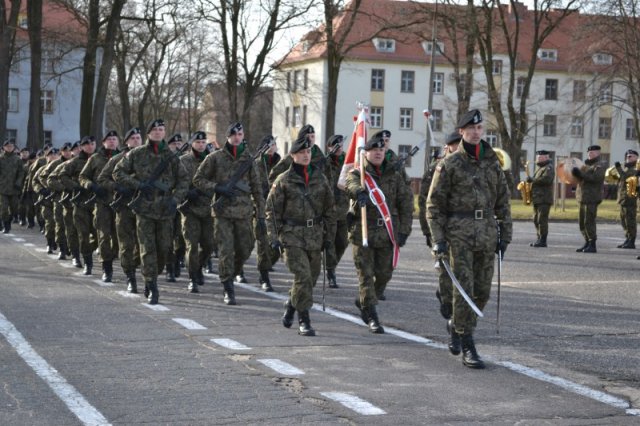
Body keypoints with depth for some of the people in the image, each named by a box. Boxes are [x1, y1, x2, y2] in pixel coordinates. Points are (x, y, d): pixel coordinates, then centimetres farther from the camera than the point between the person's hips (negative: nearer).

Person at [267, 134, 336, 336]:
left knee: (311, 277, 11)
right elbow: (272, 210, -1)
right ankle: (304, 321, -6)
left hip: (315, 236, 4)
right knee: (303, 276, -13)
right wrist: (274, 237, -8)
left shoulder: (320, 179, 8)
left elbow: (329, 209, 14)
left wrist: (329, 235, 10)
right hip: (293, 236, -4)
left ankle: (291, 304, 38)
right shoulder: (284, 181, -2)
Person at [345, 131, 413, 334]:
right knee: (366, 275, -4)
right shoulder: (357, 173, 1)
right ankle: (371, 317, 1)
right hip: (363, 231, -3)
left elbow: (406, 202, 9)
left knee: (384, 274, 8)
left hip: (387, 233, 3)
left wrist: (404, 230, 0)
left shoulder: (394, 176, 10)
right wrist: (360, 192, -48)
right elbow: (351, 184, -24)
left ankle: (363, 302, 33)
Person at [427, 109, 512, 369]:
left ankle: (455, 325, 33)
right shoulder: (449, 164, -1)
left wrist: (505, 236, 10)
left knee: (482, 291, 7)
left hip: (487, 232, 4)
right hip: (459, 233, -4)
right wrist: (438, 239, -9)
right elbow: (434, 204, -2)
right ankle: (467, 347, -1)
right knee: (464, 289, -7)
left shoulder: (492, 163, 11)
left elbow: (503, 201, 15)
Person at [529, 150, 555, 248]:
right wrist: (531, 180, 10)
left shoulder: (549, 168, -7)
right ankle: (539, 239, 16)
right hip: (536, 198, 10)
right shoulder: (539, 167, 22)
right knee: (536, 220, 10)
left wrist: (533, 180, -18)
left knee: (542, 220, -11)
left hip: (544, 199, -10)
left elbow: (547, 179, -24)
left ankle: (543, 241, -11)